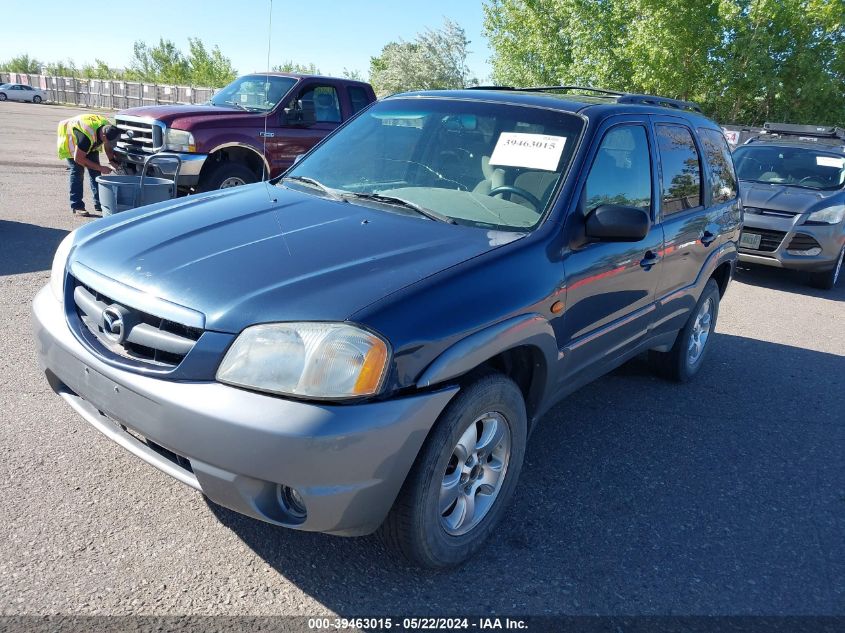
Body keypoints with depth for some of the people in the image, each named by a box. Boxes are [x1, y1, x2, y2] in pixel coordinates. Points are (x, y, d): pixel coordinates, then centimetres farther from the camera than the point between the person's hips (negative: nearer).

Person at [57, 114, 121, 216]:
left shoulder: (109, 129, -24)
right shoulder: (87, 135, -44)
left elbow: (108, 147, -3)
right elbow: (78, 158, -33)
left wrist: (112, 161, -20)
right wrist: (101, 168, -32)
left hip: (90, 143, 6)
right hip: (70, 138, -6)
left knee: (95, 171, -1)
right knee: (77, 170, -15)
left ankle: (100, 204, 3)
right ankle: (76, 206, -11)